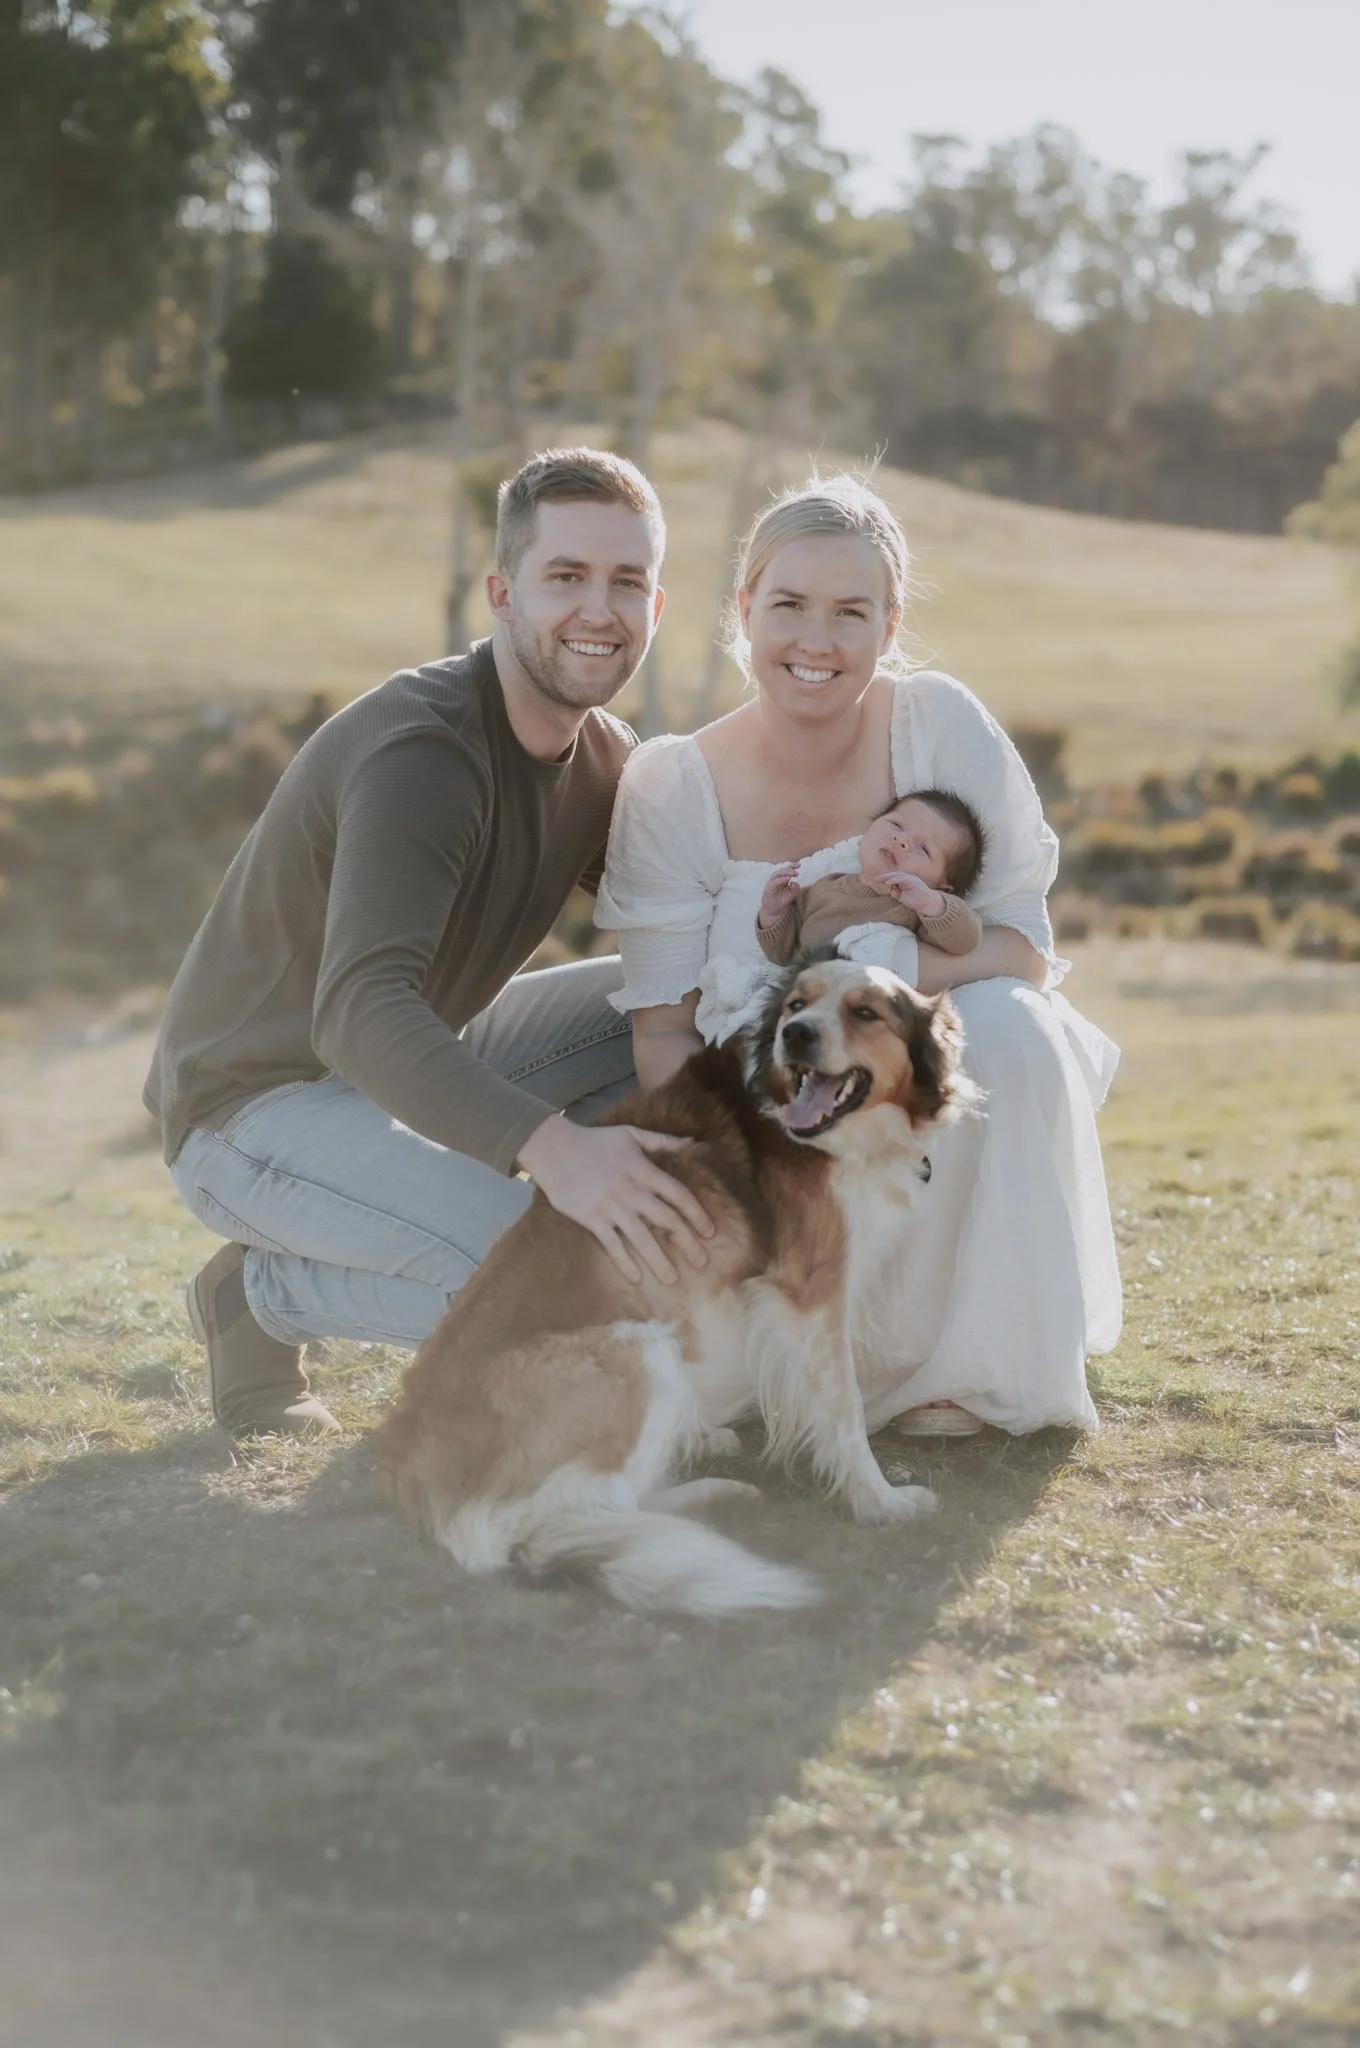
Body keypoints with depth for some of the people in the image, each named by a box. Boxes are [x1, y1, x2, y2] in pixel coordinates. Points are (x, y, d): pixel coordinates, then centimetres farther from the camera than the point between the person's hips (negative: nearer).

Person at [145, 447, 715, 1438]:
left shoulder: (601, 756, 2)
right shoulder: (421, 751, -27)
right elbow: (360, 1012, -40)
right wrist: (549, 1145, -56)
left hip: (412, 1071, 9)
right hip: (257, 1104, -8)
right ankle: (261, 1297, -4)